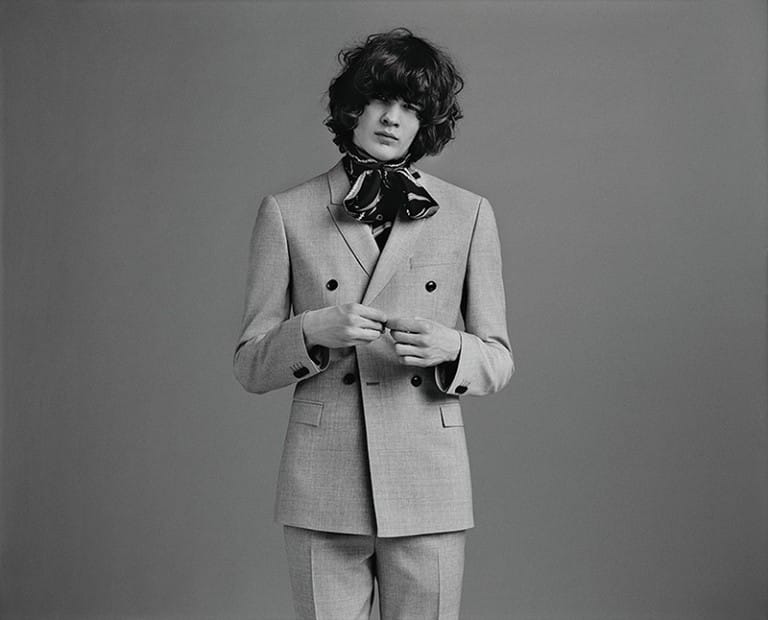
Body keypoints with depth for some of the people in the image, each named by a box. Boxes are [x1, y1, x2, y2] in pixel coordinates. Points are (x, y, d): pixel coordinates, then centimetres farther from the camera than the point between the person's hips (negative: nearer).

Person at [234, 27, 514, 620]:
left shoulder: (469, 214, 5)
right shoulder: (286, 213, 3)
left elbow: (499, 361, 8)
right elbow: (250, 365, 3)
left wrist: (450, 348, -14)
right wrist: (313, 331, -16)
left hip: (428, 483, 1)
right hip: (321, 486, 0)